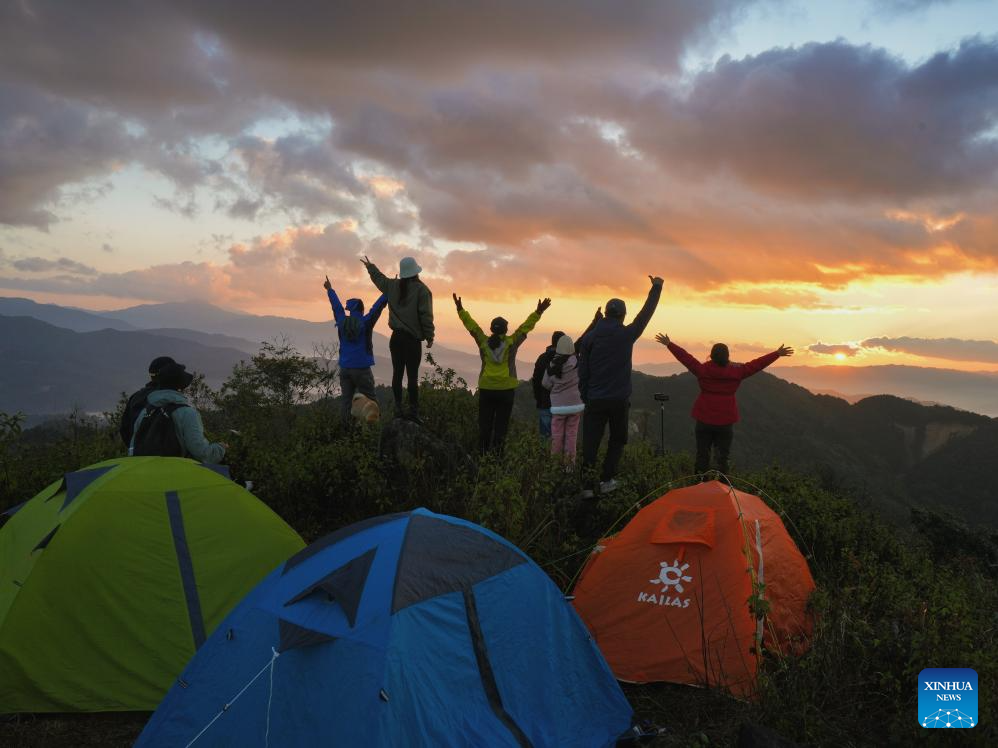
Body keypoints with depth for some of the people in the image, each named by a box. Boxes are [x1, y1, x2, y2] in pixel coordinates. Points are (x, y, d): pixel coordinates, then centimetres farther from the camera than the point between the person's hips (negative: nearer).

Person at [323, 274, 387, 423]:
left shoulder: (342, 321, 5)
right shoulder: (366, 322, -7)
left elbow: (336, 306, 21)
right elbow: (379, 305, -4)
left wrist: (330, 290, 37)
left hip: (344, 368, 5)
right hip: (361, 368, -5)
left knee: (346, 399, 6)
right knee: (370, 400, 0)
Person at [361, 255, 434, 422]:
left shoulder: (393, 286, 7)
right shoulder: (421, 289, -8)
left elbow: (379, 278, 28)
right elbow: (426, 315, -11)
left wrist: (370, 266, 47)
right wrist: (429, 336, -3)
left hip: (397, 337, 5)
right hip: (413, 339, -5)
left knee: (397, 373, 9)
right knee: (412, 376, -4)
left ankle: (398, 409, 11)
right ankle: (413, 410, -5)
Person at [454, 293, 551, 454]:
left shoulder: (483, 342, -1)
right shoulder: (511, 343, -6)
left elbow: (471, 325, 6)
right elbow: (526, 327, -3)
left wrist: (460, 309, 14)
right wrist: (538, 313, 2)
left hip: (486, 389, 2)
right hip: (506, 389, -2)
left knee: (484, 424, 8)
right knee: (501, 424, 3)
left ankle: (482, 453, 9)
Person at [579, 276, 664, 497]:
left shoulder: (590, 336, 0)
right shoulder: (627, 334, -4)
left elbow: (582, 371, 2)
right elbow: (646, 313, 8)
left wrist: (585, 397, 12)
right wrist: (656, 287, 20)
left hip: (595, 400, 1)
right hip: (619, 399, -1)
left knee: (590, 443, 2)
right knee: (617, 440, 16)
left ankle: (587, 486, -4)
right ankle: (606, 480, 11)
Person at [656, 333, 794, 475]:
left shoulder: (703, 370, -9)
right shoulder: (736, 372, -7)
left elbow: (685, 357, -4)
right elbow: (758, 364, 0)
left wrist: (669, 344, 5)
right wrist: (777, 353, 10)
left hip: (704, 420, 0)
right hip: (725, 421, 0)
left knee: (702, 454, 9)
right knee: (722, 455, 9)